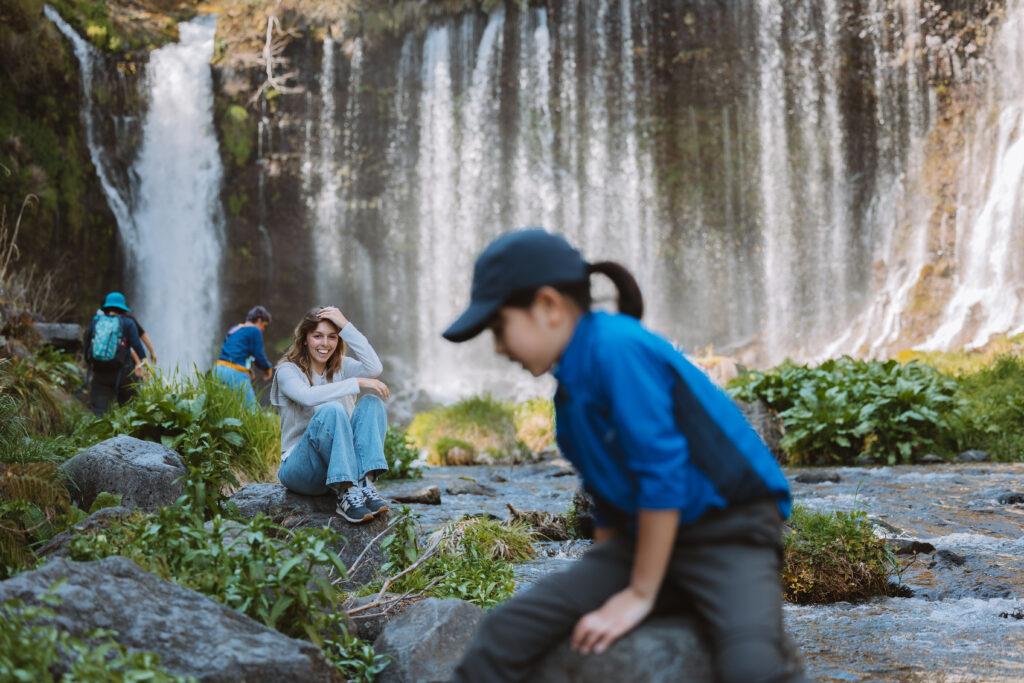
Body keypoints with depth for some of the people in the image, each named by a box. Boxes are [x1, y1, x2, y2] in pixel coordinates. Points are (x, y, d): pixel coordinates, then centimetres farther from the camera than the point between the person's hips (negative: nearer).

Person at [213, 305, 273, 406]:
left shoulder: (233, 330, 22)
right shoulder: (255, 331, -1)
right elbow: (258, 355, -4)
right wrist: (268, 368, 15)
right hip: (236, 372, -8)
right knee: (250, 406, -9)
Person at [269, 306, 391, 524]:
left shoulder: (342, 366, 11)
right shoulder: (288, 370, -2)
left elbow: (374, 369, -13)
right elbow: (309, 397, -25)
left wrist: (346, 326, -13)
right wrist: (356, 383, -24)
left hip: (341, 462, 4)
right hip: (301, 466, -4)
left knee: (372, 402, -18)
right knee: (331, 410, -32)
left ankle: (365, 484, -32)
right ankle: (346, 495, -38)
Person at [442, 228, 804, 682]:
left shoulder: (615, 346, -17)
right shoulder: (572, 383, 9)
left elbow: (662, 473, -20)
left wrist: (640, 595, -13)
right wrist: (599, 583, 13)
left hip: (731, 533, -7)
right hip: (647, 538, 7)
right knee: (506, 632, -9)